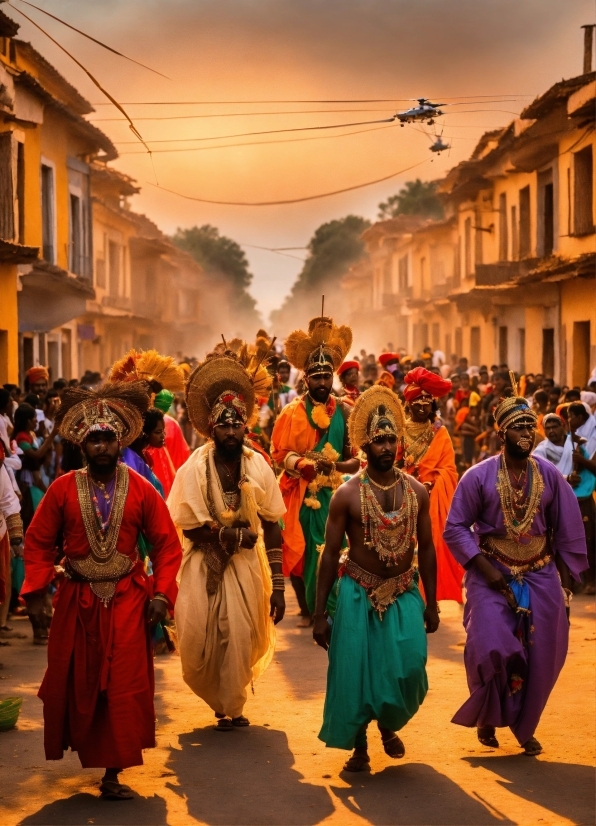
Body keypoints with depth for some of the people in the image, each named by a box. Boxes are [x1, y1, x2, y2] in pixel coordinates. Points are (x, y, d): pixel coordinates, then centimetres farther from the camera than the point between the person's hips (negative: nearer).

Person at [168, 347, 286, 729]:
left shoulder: (258, 466, -5)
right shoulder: (196, 467, -10)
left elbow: (272, 530, -3)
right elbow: (191, 528, -10)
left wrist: (277, 585, -6)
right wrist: (238, 535, -15)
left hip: (244, 567, 1)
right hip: (204, 566, -1)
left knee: (239, 642, 3)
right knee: (199, 644, -1)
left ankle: (231, 708, 27)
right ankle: (227, 705, 28)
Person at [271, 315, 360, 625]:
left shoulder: (345, 411, 3)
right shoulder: (291, 413, 2)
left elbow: (359, 458, 2)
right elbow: (279, 453, -1)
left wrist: (335, 466, -18)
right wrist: (307, 464, -19)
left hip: (335, 496, 0)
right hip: (300, 496, 0)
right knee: (299, 554, 2)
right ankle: (307, 609, 18)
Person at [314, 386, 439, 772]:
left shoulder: (417, 491, 0)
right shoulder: (347, 494, -8)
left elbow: (426, 548, 8)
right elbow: (330, 555, -4)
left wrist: (432, 603, 7)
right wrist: (320, 614, -5)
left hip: (404, 594, 2)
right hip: (358, 594, -2)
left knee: (408, 667, -10)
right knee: (354, 671, 1)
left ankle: (389, 723, 23)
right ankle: (359, 746, 24)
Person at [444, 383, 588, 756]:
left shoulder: (550, 475, -2)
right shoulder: (479, 476, -10)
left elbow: (567, 531, 4)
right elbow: (455, 528, -7)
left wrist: (566, 582, 2)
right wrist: (486, 569, -16)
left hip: (540, 575, 3)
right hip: (492, 573, -3)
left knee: (540, 658, 4)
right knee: (493, 649, -15)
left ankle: (525, 727, 26)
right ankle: (486, 717, 14)